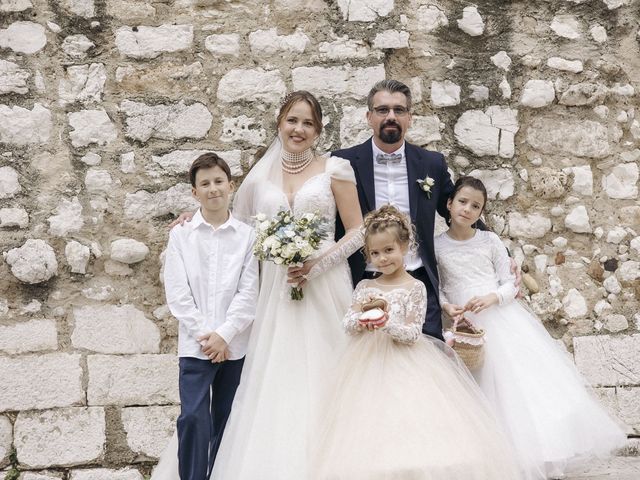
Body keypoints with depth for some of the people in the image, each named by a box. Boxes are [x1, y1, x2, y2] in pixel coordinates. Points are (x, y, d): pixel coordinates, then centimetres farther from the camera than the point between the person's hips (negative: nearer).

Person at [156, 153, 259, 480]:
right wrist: (205, 334, -9)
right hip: (195, 343, -1)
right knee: (193, 417, -11)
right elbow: (177, 293, -2)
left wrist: (224, 335, -11)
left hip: (235, 345, 1)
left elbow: (248, 293, -2)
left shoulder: (247, 236, 3)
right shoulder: (181, 235, 3)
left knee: (226, 422, 9)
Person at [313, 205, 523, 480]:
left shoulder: (415, 287, -3)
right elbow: (348, 325, 4)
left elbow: (413, 334, -8)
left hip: (405, 364, -3)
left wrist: (387, 322, -24)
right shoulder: (364, 287, 8)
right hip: (369, 364, 3)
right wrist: (362, 314, -16)